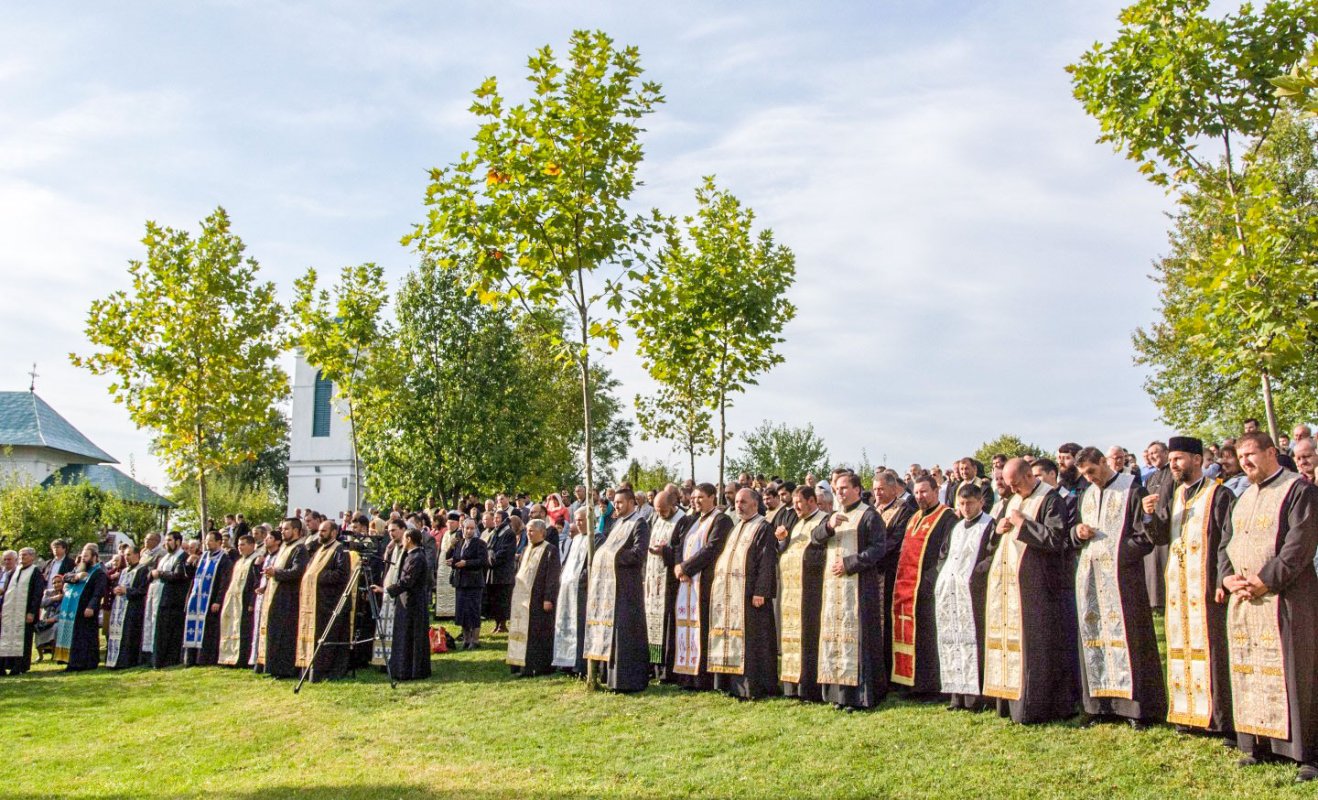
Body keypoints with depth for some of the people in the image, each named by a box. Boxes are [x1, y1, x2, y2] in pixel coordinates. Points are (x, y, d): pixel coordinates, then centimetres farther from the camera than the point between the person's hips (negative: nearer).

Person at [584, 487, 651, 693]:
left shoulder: (639, 524, -7)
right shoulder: (617, 524, 18)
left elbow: (638, 554, -19)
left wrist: (612, 555, -12)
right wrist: (600, 556, 1)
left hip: (626, 587, -9)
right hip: (608, 585, 9)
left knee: (624, 631, -7)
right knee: (611, 630, 10)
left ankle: (628, 680, -3)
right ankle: (612, 675, 17)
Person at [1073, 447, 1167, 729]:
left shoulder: (1132, 491, -5)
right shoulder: (1086, 496, 15)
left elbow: (1146, 538, -9)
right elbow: (1076, 538, 22)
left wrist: (1114, 553, -15)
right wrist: (1078, 533, 0)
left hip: (1121, 576, -6)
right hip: (1090, 577, 6)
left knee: (1127, 638, -4)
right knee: (1094, 639, 6)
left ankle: (1136, 705, 1)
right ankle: (1100, 704, 13)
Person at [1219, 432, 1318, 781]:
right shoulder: (1244, 497, 19)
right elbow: (1225, 542, 17)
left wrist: (1266, 581, -17)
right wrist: (1227, 577, -1)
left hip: (1284, 598, -7)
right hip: (1242, 599, 7)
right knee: (1248, 673, 8)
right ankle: (1259, 744, 16)